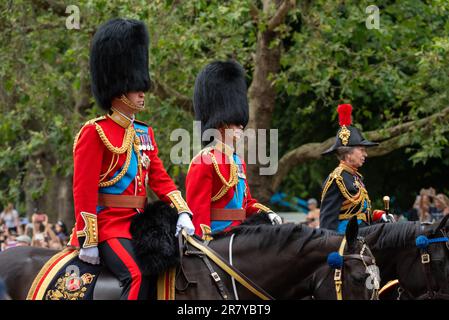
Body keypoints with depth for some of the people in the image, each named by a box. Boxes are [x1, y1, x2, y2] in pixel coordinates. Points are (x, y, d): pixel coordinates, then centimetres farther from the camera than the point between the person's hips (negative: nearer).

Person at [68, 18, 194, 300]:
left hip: (138, 224, 8)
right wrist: (88, 241, -16)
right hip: (108, 224, -8)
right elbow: (84, 191, -12)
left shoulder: (144, 133, 15)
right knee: (137, 276, -27)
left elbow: (161, 179, 12)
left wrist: (183, 212, -6)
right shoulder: (96, 133, -8)